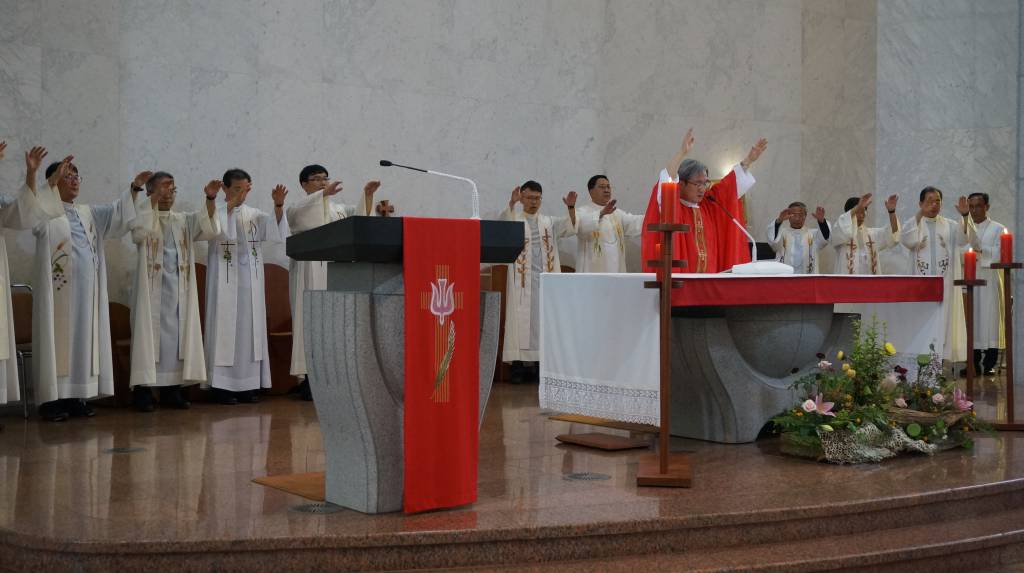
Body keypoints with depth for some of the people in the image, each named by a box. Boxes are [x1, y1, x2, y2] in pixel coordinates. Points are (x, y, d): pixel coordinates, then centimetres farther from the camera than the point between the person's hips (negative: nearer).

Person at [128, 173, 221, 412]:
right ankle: (142, 391, -3)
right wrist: (153, 202, -20)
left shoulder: (184, 221, 15)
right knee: (150, 333, -6)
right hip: (152, 287, -4)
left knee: (176, 335, 3)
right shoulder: (143, 218, 3)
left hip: (178, 287, 4)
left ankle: (171, 390, 8)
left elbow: (208, 227, -2)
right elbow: (139, 231, -20)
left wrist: (210, 199, -16)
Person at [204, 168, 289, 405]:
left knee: (250, 329, 4)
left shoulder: (255, 215, 10)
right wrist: (232, 202, -30)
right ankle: (222, 385, -1)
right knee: (226, 329, -4)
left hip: (250, 283, 4)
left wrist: (278, 205, -21)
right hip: (225, 282, -4)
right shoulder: (217, 213, 0)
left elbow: (277, 232, -7)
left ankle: (248, 384, 9)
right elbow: (219, 230, -22)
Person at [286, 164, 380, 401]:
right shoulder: (295, 210, 6)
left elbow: (361, 214, 2)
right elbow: (299, 210, -19)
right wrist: (324, 194, -33)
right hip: (309, 272, -4)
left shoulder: (338, 209, 18)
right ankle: (308, 379, -7)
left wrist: (367, 194, -18)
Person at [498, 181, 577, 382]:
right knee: (521, 320, -5)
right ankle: (519, 364, -5)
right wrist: (511, 203, -34)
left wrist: (571, 208, -20)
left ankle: (540, 362, 4)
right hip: (522, 280, -3)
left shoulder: (549, 222, 14)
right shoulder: (514, 220, 6)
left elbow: (569, 228, -2)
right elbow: (502, 224, -17)